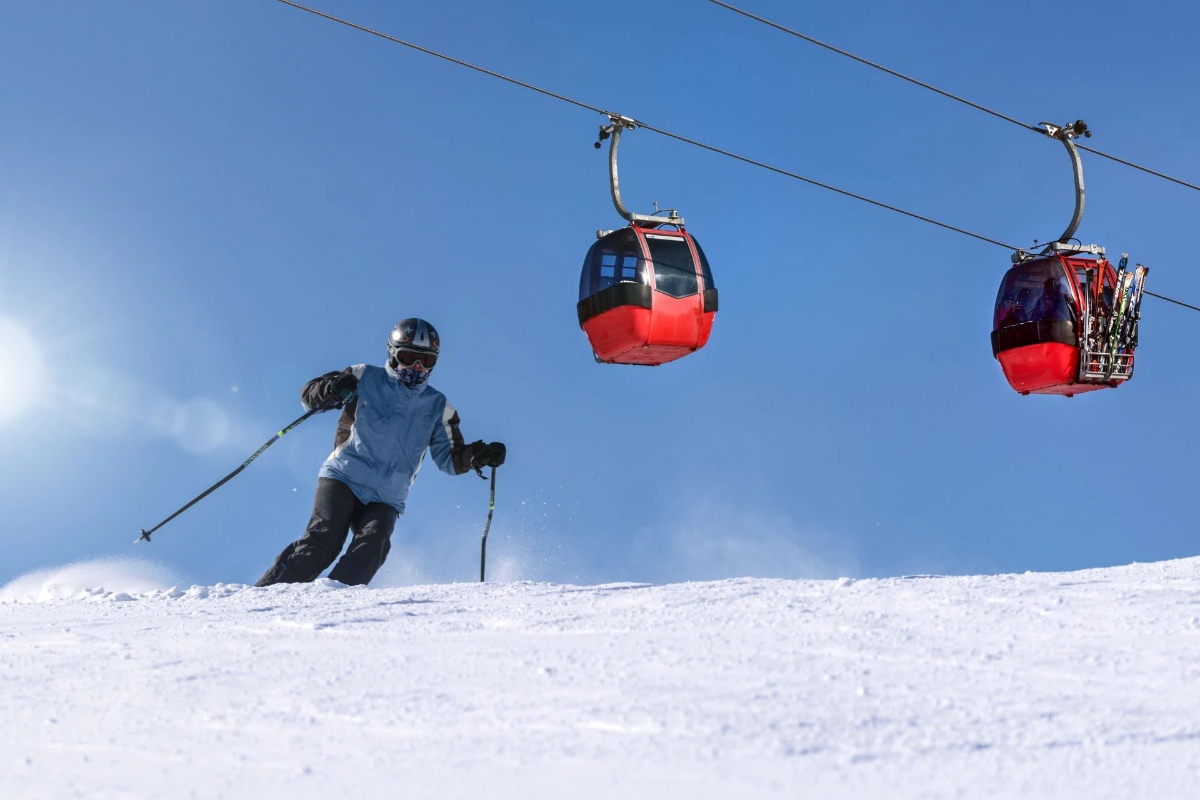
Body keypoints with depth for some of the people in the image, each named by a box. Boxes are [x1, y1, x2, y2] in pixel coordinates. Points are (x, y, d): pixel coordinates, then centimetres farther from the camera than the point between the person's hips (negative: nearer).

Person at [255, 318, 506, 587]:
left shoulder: (437, 407, 13)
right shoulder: (366, 379, 5)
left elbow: (450, 458, 16)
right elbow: (309, 393, 5)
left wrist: (476, 455, -5)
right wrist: (332, 390, -18)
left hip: (385, 499, 2)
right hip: (343, 478, -2)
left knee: (372, 546, -26)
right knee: (324, 540, -23)